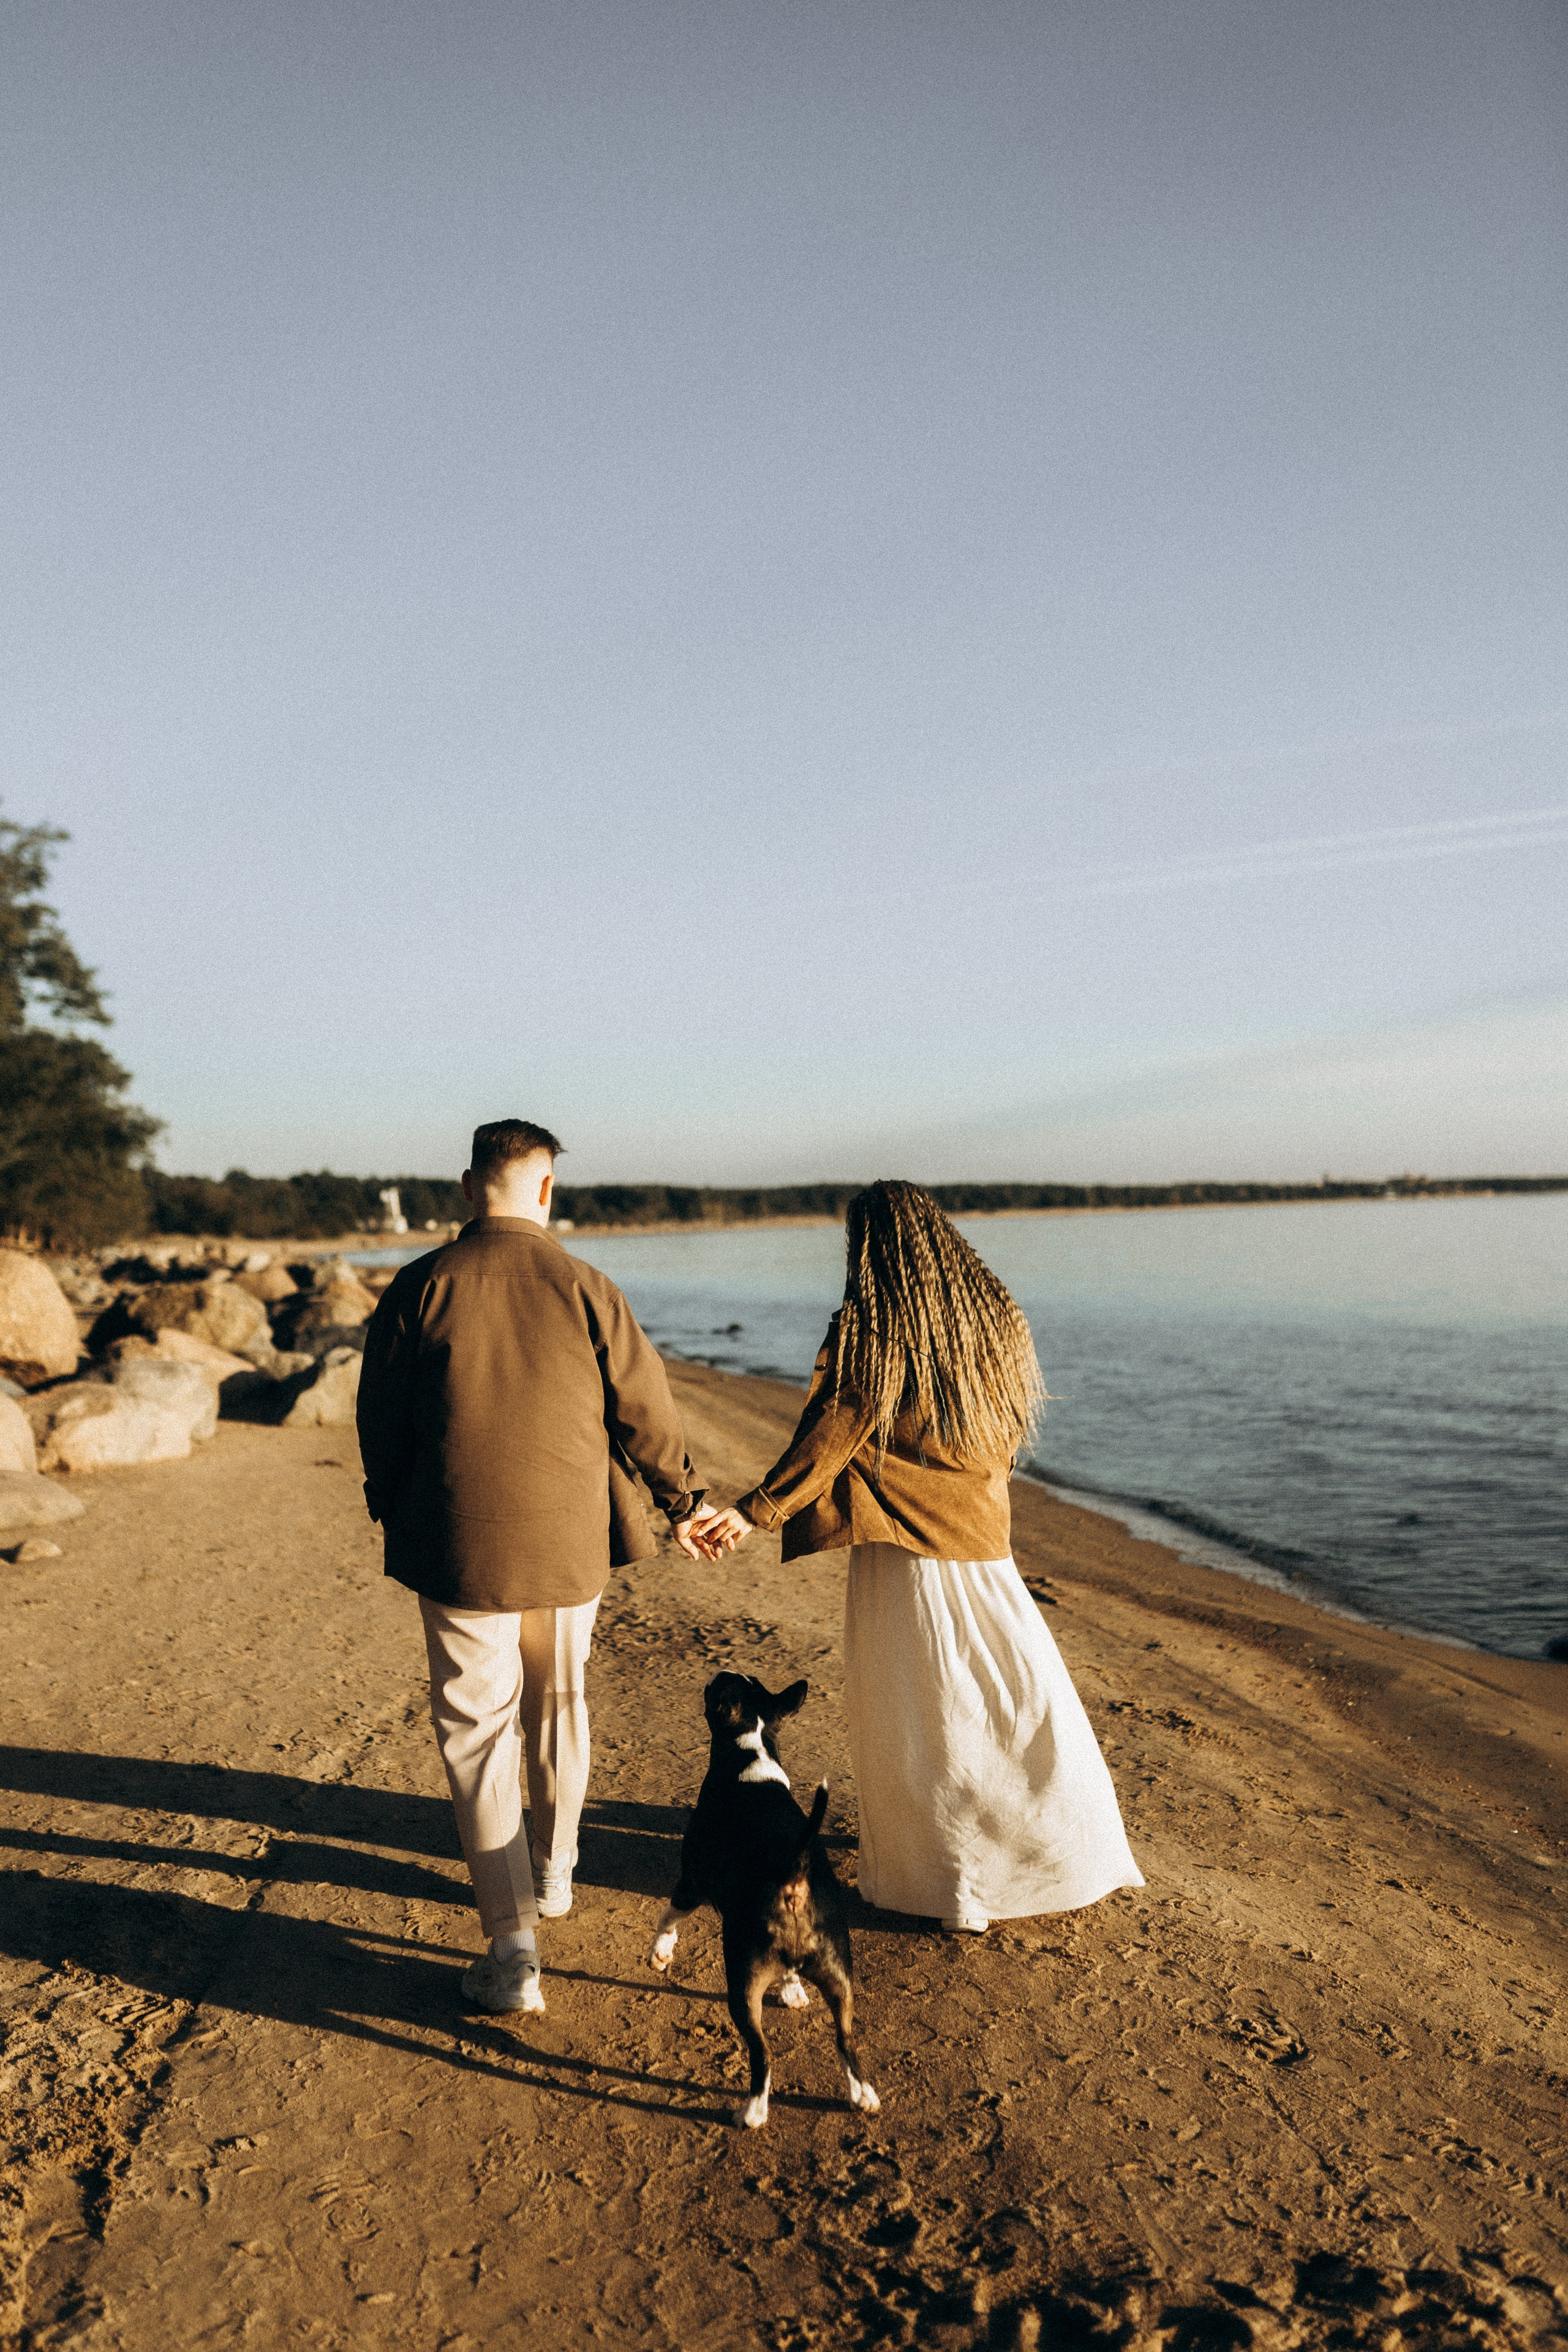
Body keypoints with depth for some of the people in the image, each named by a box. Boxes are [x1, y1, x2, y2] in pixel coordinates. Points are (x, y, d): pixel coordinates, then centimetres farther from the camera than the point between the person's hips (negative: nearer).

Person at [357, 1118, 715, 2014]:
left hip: (459, 1551, -2)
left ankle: (513, 1946, 6)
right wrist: (685, 1501, 14)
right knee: (558, 1709, 22)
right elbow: (647, 1410, -1)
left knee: (479, 1734, 7)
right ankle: (554, 1874, 42)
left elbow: (381, 1419, 1)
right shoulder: (585, 1287, -7)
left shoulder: (420, 1288, -8)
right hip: (570, 1546, 2)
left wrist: (391, 1509, 19)